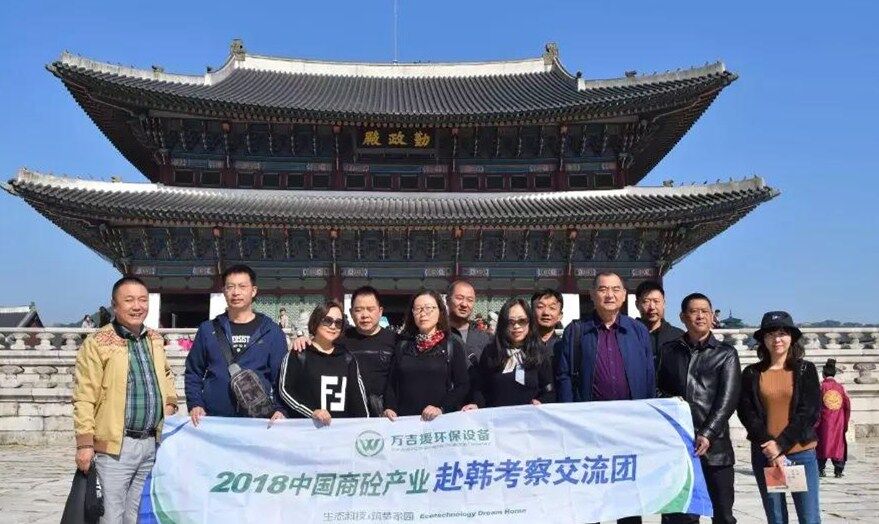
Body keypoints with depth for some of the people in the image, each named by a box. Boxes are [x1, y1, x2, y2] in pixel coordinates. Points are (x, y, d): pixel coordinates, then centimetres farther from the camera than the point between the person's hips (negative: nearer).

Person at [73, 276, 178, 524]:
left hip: (152, 443, 6)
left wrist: (170, 401, 9)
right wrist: (85, 443, -14)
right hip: (116, 445, -6)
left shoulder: (156, 340, 10)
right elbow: (84, 398, -11)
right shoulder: (97, 343, -10)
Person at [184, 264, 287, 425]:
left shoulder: (271, 331, 4)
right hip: (212, 419, 1)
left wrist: (280, 409, -11)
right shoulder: (208, 329, 8)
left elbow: (281, 376, 3)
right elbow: (193, 373, 12)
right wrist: (195, 404, -2)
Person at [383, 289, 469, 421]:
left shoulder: (453, 345, 5)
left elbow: (463, 385, 1)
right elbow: (392, 383, 12)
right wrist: (390, 408, -4)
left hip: (441, 420, -2)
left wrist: (441, 408, -12)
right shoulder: (402, 346, 13)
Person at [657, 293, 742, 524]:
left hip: (715, 446, -1)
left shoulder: (726, 354, 6)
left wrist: (707, 434, -15)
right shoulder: (668, 350, 11)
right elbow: (658, 389, 14)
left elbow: (728, 399, -4)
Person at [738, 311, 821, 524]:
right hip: (765, 454, 1)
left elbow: (809, 411, -4)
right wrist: (770, 448, -11)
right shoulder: (752, 373, 6)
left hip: (801, 452, -1)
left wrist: (781, 444, -11)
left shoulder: (805, 369, 4)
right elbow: (747, 413, 0)